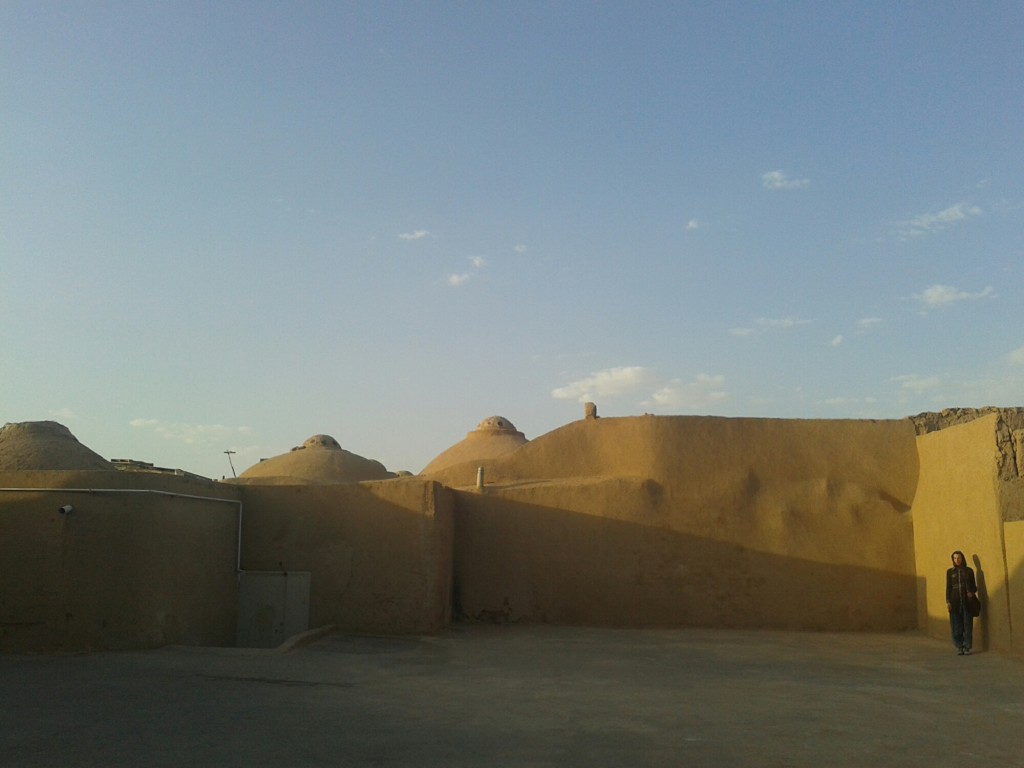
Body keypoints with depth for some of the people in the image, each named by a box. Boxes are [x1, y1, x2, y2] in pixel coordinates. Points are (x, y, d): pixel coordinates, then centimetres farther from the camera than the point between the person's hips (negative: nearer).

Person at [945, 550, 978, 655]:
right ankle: (959, 647, 7)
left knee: (967, 625, 0)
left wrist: (972, 592, -13)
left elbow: (974, 585, 9)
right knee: (956, 625, 0)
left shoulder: (969, 570, 5)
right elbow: (948, 587, 6)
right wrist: (947, 601, -3)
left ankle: (967, 647, 6)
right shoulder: (950, 572, 7)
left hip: (967, 601, 0)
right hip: (955, 601, 0)